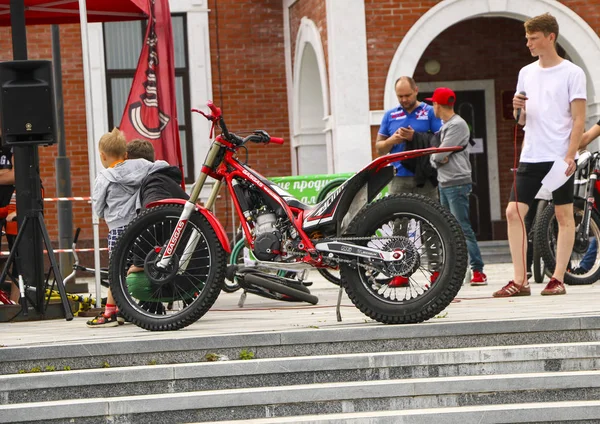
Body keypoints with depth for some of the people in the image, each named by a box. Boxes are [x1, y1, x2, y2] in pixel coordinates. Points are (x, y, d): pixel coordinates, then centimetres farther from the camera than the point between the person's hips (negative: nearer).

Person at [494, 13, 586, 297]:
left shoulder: (571, 73, -3)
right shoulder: (526, 73, 13)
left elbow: (579, 119, -6)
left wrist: (570, 155, -16)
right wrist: (517, 108, -4)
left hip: (560, 156, -5)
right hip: (531, 156, 5)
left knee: (564, 215, 1)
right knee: (514, 212, -4)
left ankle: (558, 279, 5)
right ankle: (519, 281, -1)